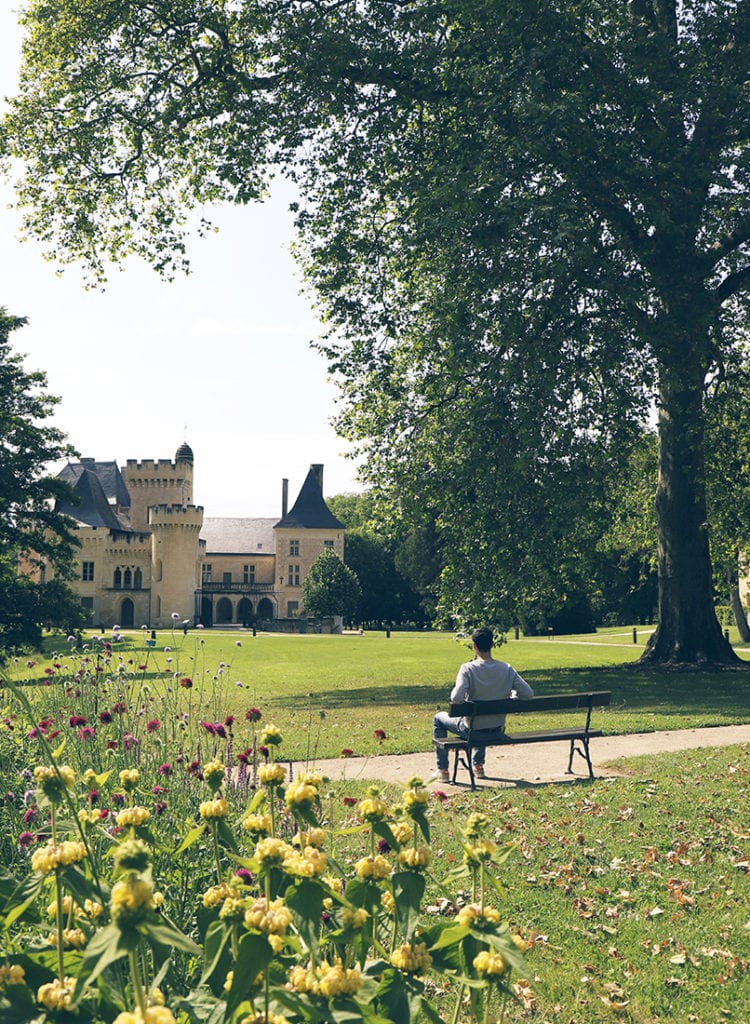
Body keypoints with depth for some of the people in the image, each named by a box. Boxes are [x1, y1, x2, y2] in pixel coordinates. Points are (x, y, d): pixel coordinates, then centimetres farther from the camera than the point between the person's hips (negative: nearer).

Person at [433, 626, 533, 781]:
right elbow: (528, 693, -11)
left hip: (472, 731, -4)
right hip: (498, 732, 4)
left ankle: (443, 771, 26)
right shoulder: (507, 669, -11)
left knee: (439, 718, 25)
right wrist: (507, 699, 5)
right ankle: (478, 765, 42)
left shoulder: (468, 668, -21)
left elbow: (456, 698, -31)